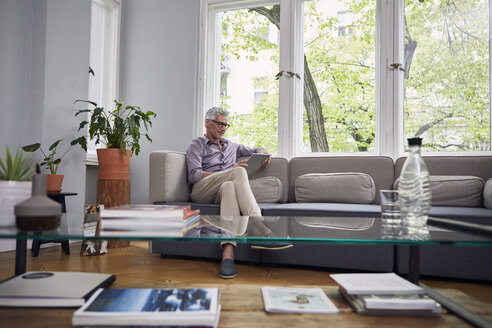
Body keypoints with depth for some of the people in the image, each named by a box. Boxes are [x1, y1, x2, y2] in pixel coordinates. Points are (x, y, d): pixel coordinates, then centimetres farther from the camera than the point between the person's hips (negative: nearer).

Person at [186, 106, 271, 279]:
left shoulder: (231, 145, 30)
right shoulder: (196, 145, 14)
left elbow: (256, 150, 39)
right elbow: (194, 176, -2)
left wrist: (264, 153, 11)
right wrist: (231, 172, -10)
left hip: (222, 192, 3)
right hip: (201, 192, -3)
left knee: (229, 186, -38)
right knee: (240, 172, -30)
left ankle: (228, 254, -53)